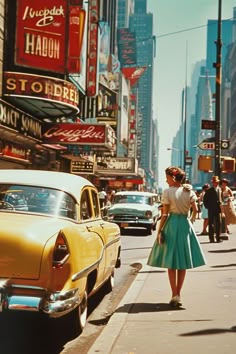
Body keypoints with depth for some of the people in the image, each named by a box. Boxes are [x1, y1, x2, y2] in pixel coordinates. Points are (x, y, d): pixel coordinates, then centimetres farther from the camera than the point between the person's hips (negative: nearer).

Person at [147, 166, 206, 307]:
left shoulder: (167, 192, -9)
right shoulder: (189, 191, 1)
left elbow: (165, 214, -10)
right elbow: (195, 209, -4)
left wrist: (159, 231, -5)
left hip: (172, 225, -3)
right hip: (185, 226, 3)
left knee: (171, 264, 5)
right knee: (182, 263, 11)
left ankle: (174, 295, 1)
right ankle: (178, 294, 13)